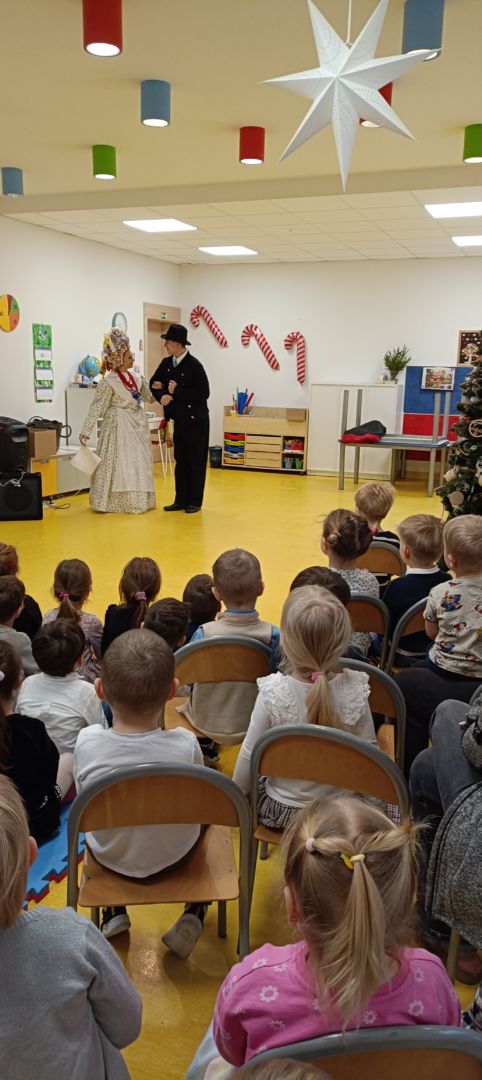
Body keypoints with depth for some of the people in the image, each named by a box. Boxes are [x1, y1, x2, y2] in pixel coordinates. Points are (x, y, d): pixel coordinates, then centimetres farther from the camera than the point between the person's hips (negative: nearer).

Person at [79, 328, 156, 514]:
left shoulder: (136, 377, 7)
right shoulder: (108, 382, -13)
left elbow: (149, 397, 18)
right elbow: (96, 407, -15)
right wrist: (85, 431, -21)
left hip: (138, 425, 7)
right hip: (119, 426, -7)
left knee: (138, 463, 12)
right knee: (118, 463, -5)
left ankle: (136, 500, 23)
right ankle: (111, 503, 3)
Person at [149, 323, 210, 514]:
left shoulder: (194, 365, -17)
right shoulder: (166, 363, 3)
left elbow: (203, 393, -19)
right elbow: (154, 384, 10)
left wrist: (177, 391, -19)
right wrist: (162, 396, -11)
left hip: (196, 419, -7)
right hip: (179, 419, 7)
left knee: (195, 461, 1)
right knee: (180, 460, 10)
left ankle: (195, 502, 9)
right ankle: (181, 500, 17)